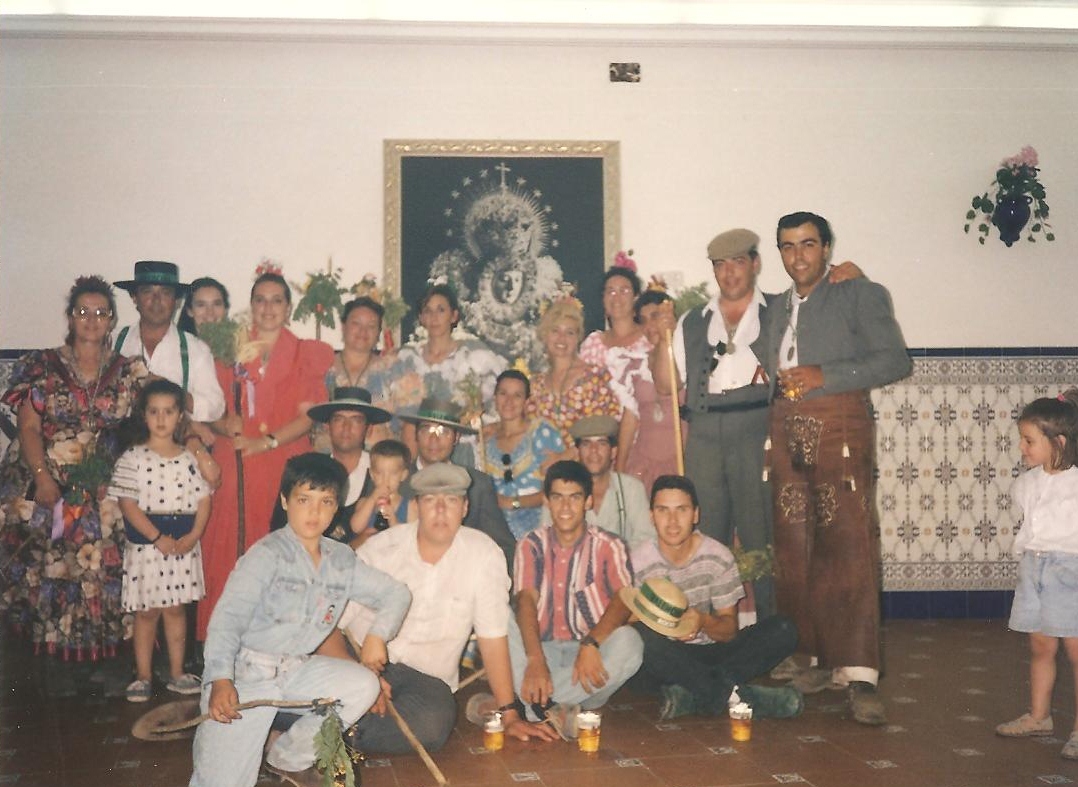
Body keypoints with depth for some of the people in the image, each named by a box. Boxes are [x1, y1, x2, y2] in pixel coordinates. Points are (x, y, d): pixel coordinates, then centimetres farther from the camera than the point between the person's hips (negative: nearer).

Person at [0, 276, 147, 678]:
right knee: (49, 572, -2)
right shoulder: (42, 366, 4)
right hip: (48, 489, -1)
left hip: (104, 494, 1)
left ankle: (103, 661, 10)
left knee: (103, 573, -2)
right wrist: (42, 477, -13)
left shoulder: (129, 371, 9)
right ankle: (56, 664, 9)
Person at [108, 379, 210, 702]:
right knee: (147, 612, 6)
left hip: (183, 545, 3)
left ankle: (177, 673, 22)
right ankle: (143, 677, 17)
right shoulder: (132, 458, -5)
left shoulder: (190, 459, 4)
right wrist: (157, 537, -16)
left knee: (176, 609, 12)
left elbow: (203, 499, 2)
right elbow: (128, 504, -10)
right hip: (145, 545, -2)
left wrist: (193, 536, -12)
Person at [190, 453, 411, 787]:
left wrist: (377, 635, -6)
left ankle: (289, 759, 1)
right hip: (246, 671, -6)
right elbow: (228, 618, -21)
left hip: (298, 670, 6)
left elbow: (396, 592, 12)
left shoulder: (342, 560, 6)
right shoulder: (268, 554, -12)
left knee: (364, 685, -17)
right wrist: (221, 680, -35)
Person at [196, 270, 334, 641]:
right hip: (236, 468, 2)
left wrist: (267, 442, -13)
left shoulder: (305, 354, 10)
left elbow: (309, 415, -1)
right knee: (229, 551, -3)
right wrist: (226, 425, -10)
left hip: (284, 467, -2)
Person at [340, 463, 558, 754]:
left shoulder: (483, 553, -4)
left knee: (433, 723, -33)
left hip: (426, 676, 2)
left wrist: (509, 715, -1)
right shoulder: (380, 548, -3)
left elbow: (492, 636, -1)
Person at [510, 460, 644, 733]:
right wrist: (535, 660, -30)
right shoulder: (532, 545, 3)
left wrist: (590, 644, -34)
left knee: (628, 642, -32)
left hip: (592, 653, -1)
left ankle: (535, 703, -26)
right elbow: (526, 600, -12)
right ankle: (554, 709, -29)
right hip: (542, 649, 1)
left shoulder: (609, 546, 0)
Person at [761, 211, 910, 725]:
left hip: (840, 429, -5)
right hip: (787, 434, 5)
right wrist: (776, 382, 5)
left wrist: (823, 375, -13)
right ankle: (820, 661, 12)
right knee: (796, 552, 2)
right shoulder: (776, 310, 22)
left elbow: (894, 360, -5)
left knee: (850, 548, -12)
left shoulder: (860, 296, 5)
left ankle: (859, 676, -12)